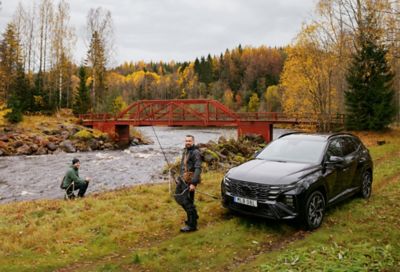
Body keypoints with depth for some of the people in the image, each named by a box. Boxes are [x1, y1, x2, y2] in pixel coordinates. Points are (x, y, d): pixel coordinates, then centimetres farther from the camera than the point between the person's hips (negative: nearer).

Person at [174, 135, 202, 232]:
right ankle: (193, 215, 34)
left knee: (187, 202, -5)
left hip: (189, 181, -9)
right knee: (178, 197, 17)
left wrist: (193, 183, -28)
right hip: (183, 179, 9)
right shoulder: (185, 151, 13)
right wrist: (180, 177, 23)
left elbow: (198, 169, -22)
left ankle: (192, 225, 7)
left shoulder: (195, 153, -15)